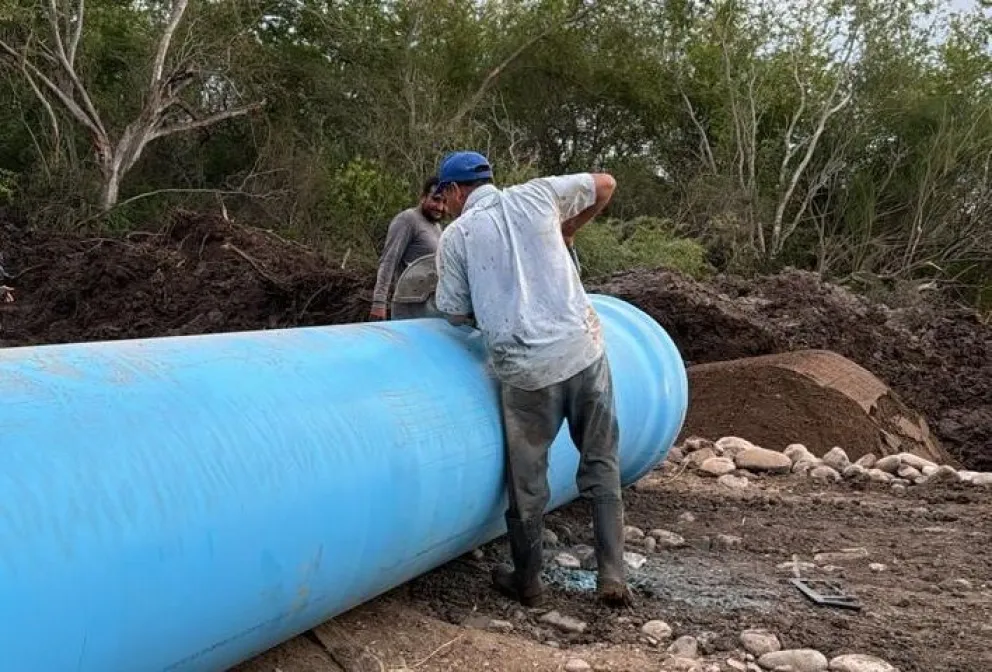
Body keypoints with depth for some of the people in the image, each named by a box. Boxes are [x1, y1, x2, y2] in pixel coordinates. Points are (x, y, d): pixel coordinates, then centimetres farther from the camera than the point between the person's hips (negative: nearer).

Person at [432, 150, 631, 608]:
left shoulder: (455, 236, 2)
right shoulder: (536, 194, 8)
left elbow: (457, 313, 7)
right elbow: (604, 185, 20)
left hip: (526, 369, -2)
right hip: (583, 348, 2)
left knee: (526, 480, 13)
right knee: (601, 465, 15)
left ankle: (528, 584, 27)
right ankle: (612, 577, 13)